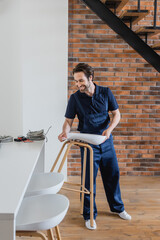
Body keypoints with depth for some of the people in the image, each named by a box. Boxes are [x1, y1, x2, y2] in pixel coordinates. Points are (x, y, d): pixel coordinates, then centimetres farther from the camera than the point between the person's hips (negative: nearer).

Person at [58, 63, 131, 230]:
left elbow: (116, 114, 2)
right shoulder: (75, 98, -6)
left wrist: (109, 129, -16)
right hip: (88, 144, -2)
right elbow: (68, 120, -5)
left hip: (106, 142, 2)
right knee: (88, 179, 1)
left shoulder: (105, 93, -2)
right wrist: (65, 132, -27)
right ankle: (89, 215, 18)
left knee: (112, 175, 13)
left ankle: (117, 207, 35)